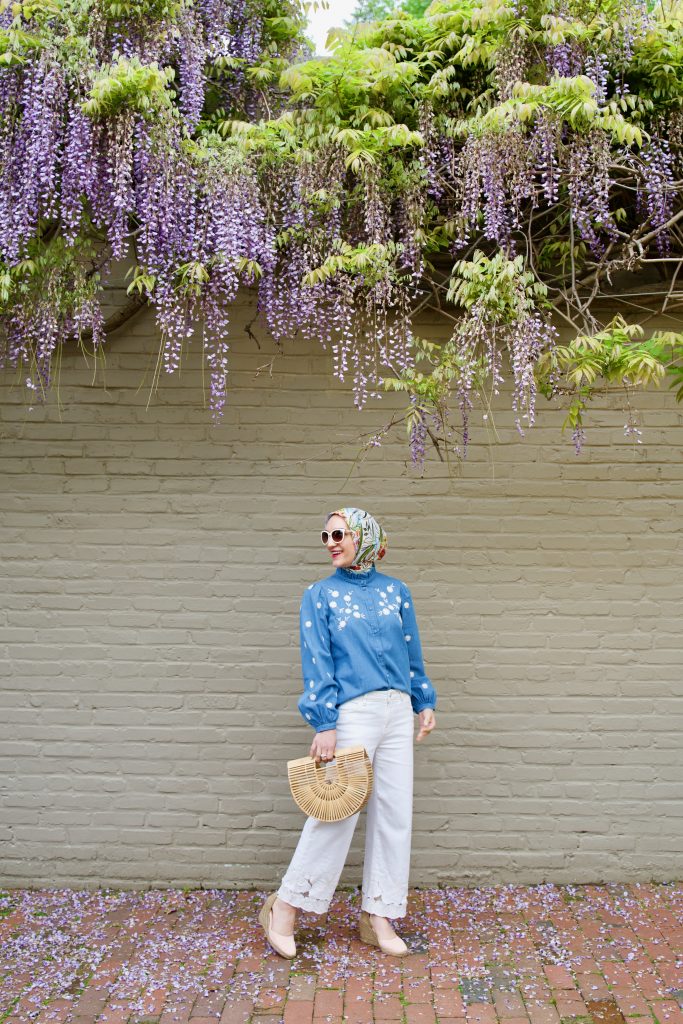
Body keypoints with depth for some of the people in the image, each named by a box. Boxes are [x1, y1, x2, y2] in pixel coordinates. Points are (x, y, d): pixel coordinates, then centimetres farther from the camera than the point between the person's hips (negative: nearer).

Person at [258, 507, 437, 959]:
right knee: (336, 812, -3)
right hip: (352, 713, -4)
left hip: (397, 711, 4)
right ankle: (285, 908, 15)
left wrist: (425, 702, 13)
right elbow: (316, 661, -7)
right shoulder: (321, 594, -1)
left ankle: (379, 916, 21)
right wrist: (324, 723, -12)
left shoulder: (396, 591, 8)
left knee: (395, 813, 7)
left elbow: (412, 652, 14)